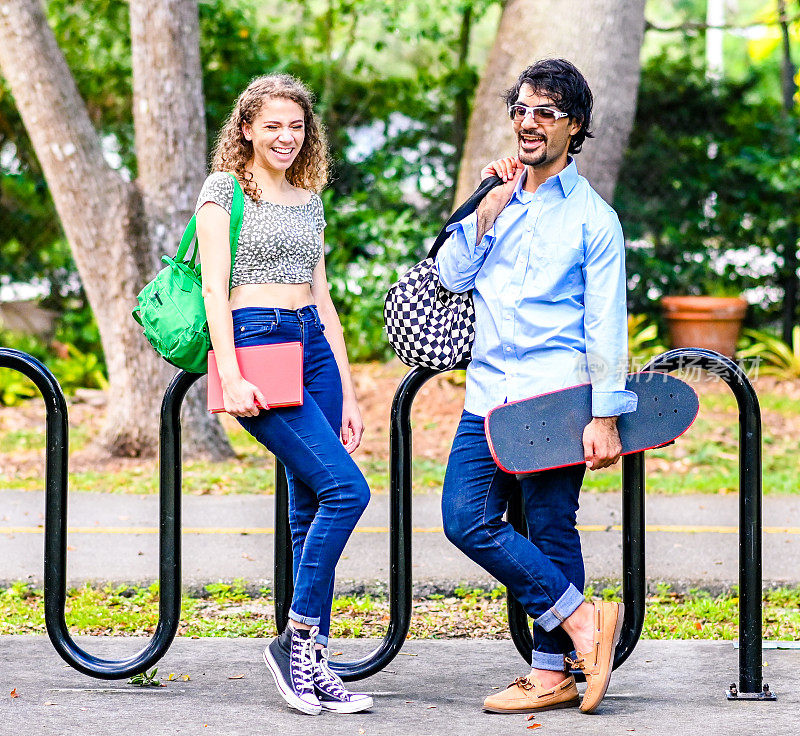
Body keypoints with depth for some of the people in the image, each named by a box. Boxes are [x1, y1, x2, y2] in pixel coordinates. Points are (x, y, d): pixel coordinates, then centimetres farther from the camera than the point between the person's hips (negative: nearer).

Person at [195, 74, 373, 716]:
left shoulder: (309, 200, 18)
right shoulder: (224, 189, 0)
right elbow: (214, 289, -7)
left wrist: (347, 393, 15)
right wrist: (231, 377, -18)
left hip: (313, 349, 6)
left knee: (312, 509, 2)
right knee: (345, 488, -18)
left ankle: (312, 664, 5)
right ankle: (298, 636, -9)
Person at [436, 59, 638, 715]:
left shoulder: (592, 218, 0)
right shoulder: (498, 200, 16)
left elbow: (607, 325, -3)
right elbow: (451, 276, 7)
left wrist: (606, 416, -9)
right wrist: (490, 208, -2)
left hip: (555, 396, -5)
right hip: (489, 392, 5)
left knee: (552, 531, -3)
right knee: (467, 517, -5)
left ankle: (554, 672, 5)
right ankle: (581, 621, 2)